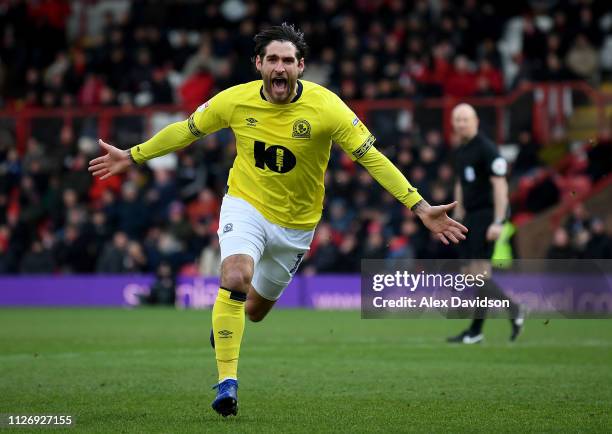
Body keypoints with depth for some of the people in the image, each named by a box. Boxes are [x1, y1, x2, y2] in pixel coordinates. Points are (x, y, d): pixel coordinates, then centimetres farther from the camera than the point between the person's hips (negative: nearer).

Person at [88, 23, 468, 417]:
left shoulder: (326, 107, -20)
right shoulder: (235, 100, -14)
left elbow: (372, 158, -17)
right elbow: (186, 131, 4)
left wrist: (421, 207, -22)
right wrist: (133, 156, 10)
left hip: (295, 223, 1)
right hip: (245, 204, -1)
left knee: (255, 309, 13)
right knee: (235, 277, -29)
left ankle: (226, 320, 53)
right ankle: (228, 381, -21)